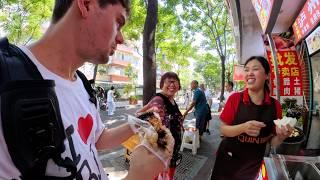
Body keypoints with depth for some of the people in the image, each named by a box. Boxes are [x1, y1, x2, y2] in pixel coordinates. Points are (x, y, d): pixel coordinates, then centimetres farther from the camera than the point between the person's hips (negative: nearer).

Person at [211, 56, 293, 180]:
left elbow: (272, 141, 1)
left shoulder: (275, 105, -7)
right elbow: (223, 129, -11)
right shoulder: (235, 98, -13)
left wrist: (281, 136, -21)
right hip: (229, 159, -1)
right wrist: (243, 127, -28)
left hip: (254, 164, 2)